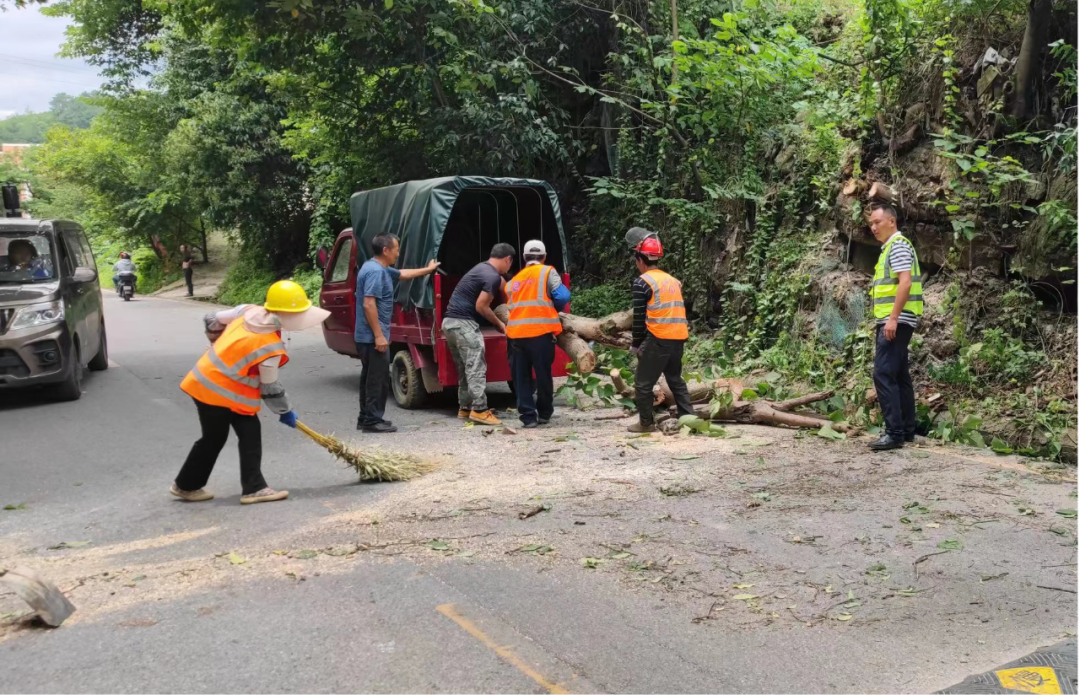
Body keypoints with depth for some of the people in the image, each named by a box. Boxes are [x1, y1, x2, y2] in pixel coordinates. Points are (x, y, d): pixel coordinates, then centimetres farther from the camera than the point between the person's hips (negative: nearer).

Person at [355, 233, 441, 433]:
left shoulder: (381, 269, 15)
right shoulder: (375, 271, -18)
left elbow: (404, 274, 33)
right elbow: (368, 305, -25)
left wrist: (428, 269, 44)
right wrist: (379, 335, -25)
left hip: (367, 336, 11)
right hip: (373, 337, -11)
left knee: (370, 377, 15)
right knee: (378, 379, -5)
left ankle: (365, 418, 21)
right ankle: (373, 421, 0)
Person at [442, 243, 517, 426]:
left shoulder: (483, 268, 19)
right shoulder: (492, 276, -12)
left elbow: (502, 285, 34)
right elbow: (481, 307, -14)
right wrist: (499, 324, 0)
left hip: (451, 322, 10)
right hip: (463, 323, -10)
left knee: (464, 368, 14)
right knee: (476, 368, -10)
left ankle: (465, 408, 18)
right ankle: (479, 410, -13)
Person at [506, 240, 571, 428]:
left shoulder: (514, 280, 22)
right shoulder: (547, 272, 7)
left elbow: (514, 305, 19)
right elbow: (562, 296, -3)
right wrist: (554, 310, 17)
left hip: (515, 333, 4)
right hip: (540, 332, -3)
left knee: (521, 377, 10)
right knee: (543, 374, 10)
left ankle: (528, 416, 9)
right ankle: (544, 413, 24)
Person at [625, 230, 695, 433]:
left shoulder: (643, 282, -7)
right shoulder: (672, 280, 15)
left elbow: (639, 317, -8)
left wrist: (636, 344, 2)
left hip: (659, 339, -7)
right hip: (679, 338, 7)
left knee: (643, 384, 4)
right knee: (676, 379, 20)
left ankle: (646, 423, 9)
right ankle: (688, 417, 18)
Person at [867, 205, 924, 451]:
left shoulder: (898, 245, -9)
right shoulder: (890, 247, 20)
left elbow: (905, 283, -20)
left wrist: (893, 318, -25)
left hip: (896, 321, -11)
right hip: (892, 321, 11)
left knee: (883, 375, -14)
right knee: (899, 376, 12)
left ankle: (895, 433, -15)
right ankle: (907, 431, 18)